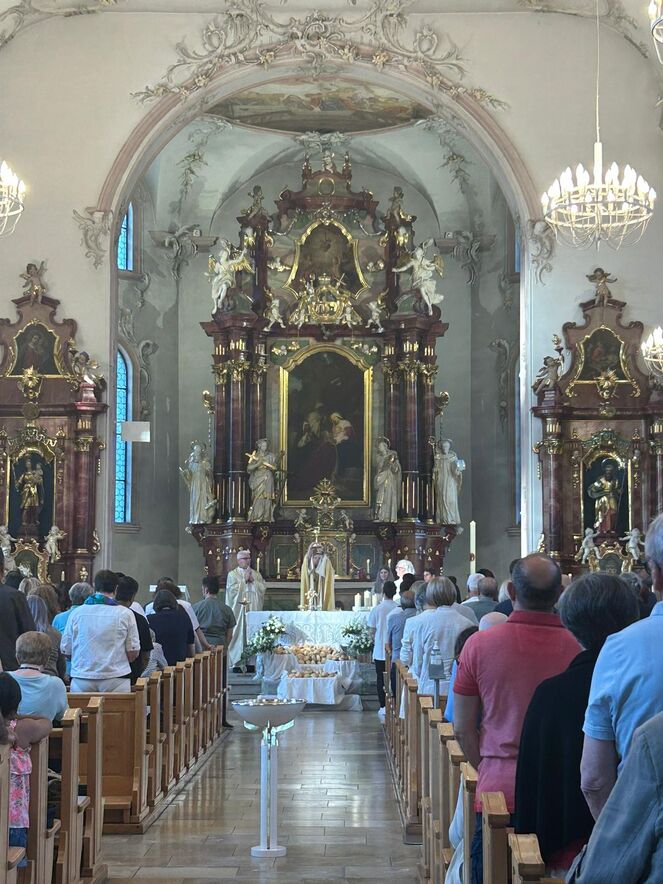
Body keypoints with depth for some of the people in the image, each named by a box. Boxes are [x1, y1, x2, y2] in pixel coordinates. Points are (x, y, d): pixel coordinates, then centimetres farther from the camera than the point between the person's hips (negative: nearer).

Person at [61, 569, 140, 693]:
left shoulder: (77, 613, 2)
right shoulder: (125, 614, -2)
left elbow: (65, 651, 6)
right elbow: (133, 653, -1)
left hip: (81, 680, 2)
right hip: (115, 681, -2)